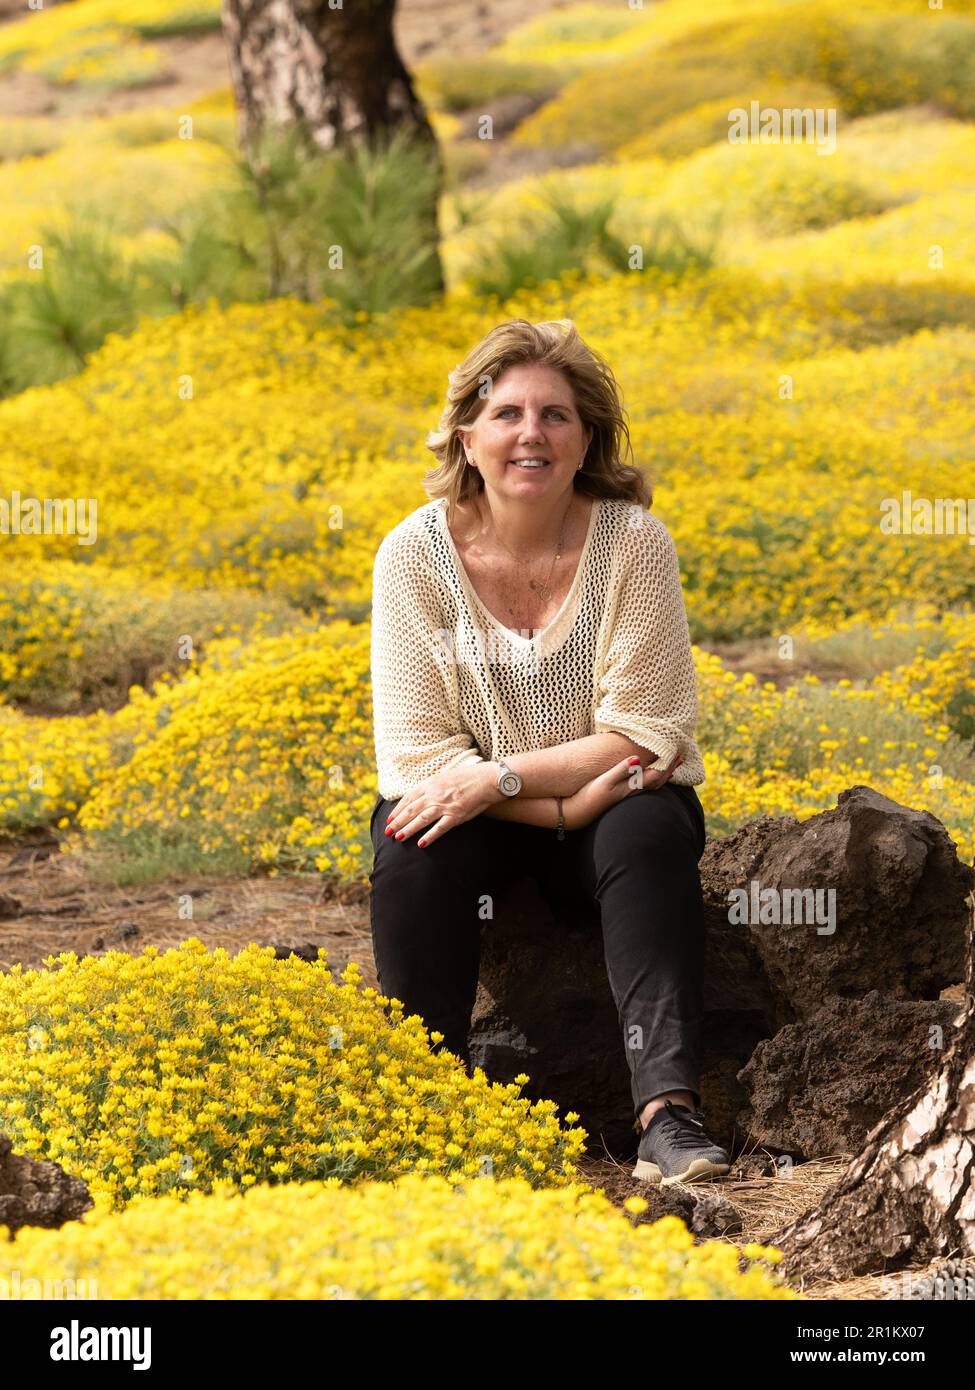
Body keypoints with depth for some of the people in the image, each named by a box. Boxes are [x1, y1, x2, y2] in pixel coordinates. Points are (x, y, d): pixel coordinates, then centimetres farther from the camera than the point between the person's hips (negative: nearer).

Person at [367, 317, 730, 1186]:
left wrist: (497, 775, -26)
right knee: (410, 843, -31)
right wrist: (569, 802, -25)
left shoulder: (634, 542, -14)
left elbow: (644, 738, -16)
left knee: (650, 831, -33)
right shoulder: (415, 554, -12)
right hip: (472, 811, 1)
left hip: (608, 802, 0)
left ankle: (669, 1113, -41)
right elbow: (415, 753, -15)